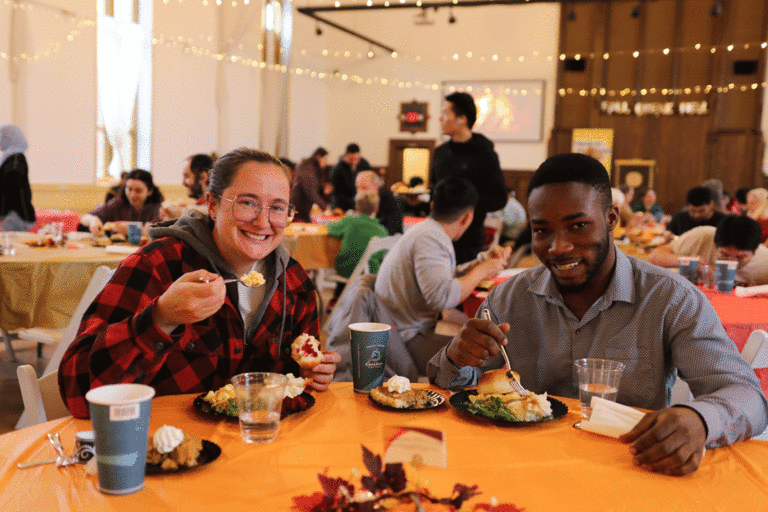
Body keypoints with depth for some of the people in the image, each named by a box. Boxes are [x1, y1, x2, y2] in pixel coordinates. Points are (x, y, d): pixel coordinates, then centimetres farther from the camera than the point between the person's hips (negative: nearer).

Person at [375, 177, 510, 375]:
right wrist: (482, 271, -16)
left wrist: (484, 259, 16)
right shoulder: (429, 239, -18)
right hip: (406, 342, -11)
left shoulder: (425, 230, 16)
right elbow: (442, 297, -30)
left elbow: (447, 279, 18)